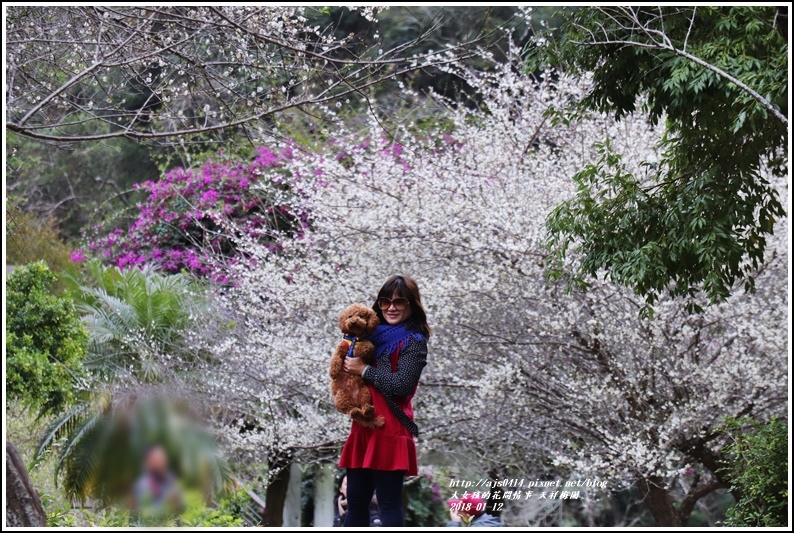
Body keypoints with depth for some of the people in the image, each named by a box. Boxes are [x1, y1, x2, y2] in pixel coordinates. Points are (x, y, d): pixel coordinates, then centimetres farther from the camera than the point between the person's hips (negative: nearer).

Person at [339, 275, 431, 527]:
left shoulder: (413, 341, -5)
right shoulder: (376, 334, 17)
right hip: (364, 428, 8)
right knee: (355, 503, 10)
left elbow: (402, 384, -17)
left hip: (390, 430, -8)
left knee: (389, 503, -9)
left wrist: (363, 370, -10)